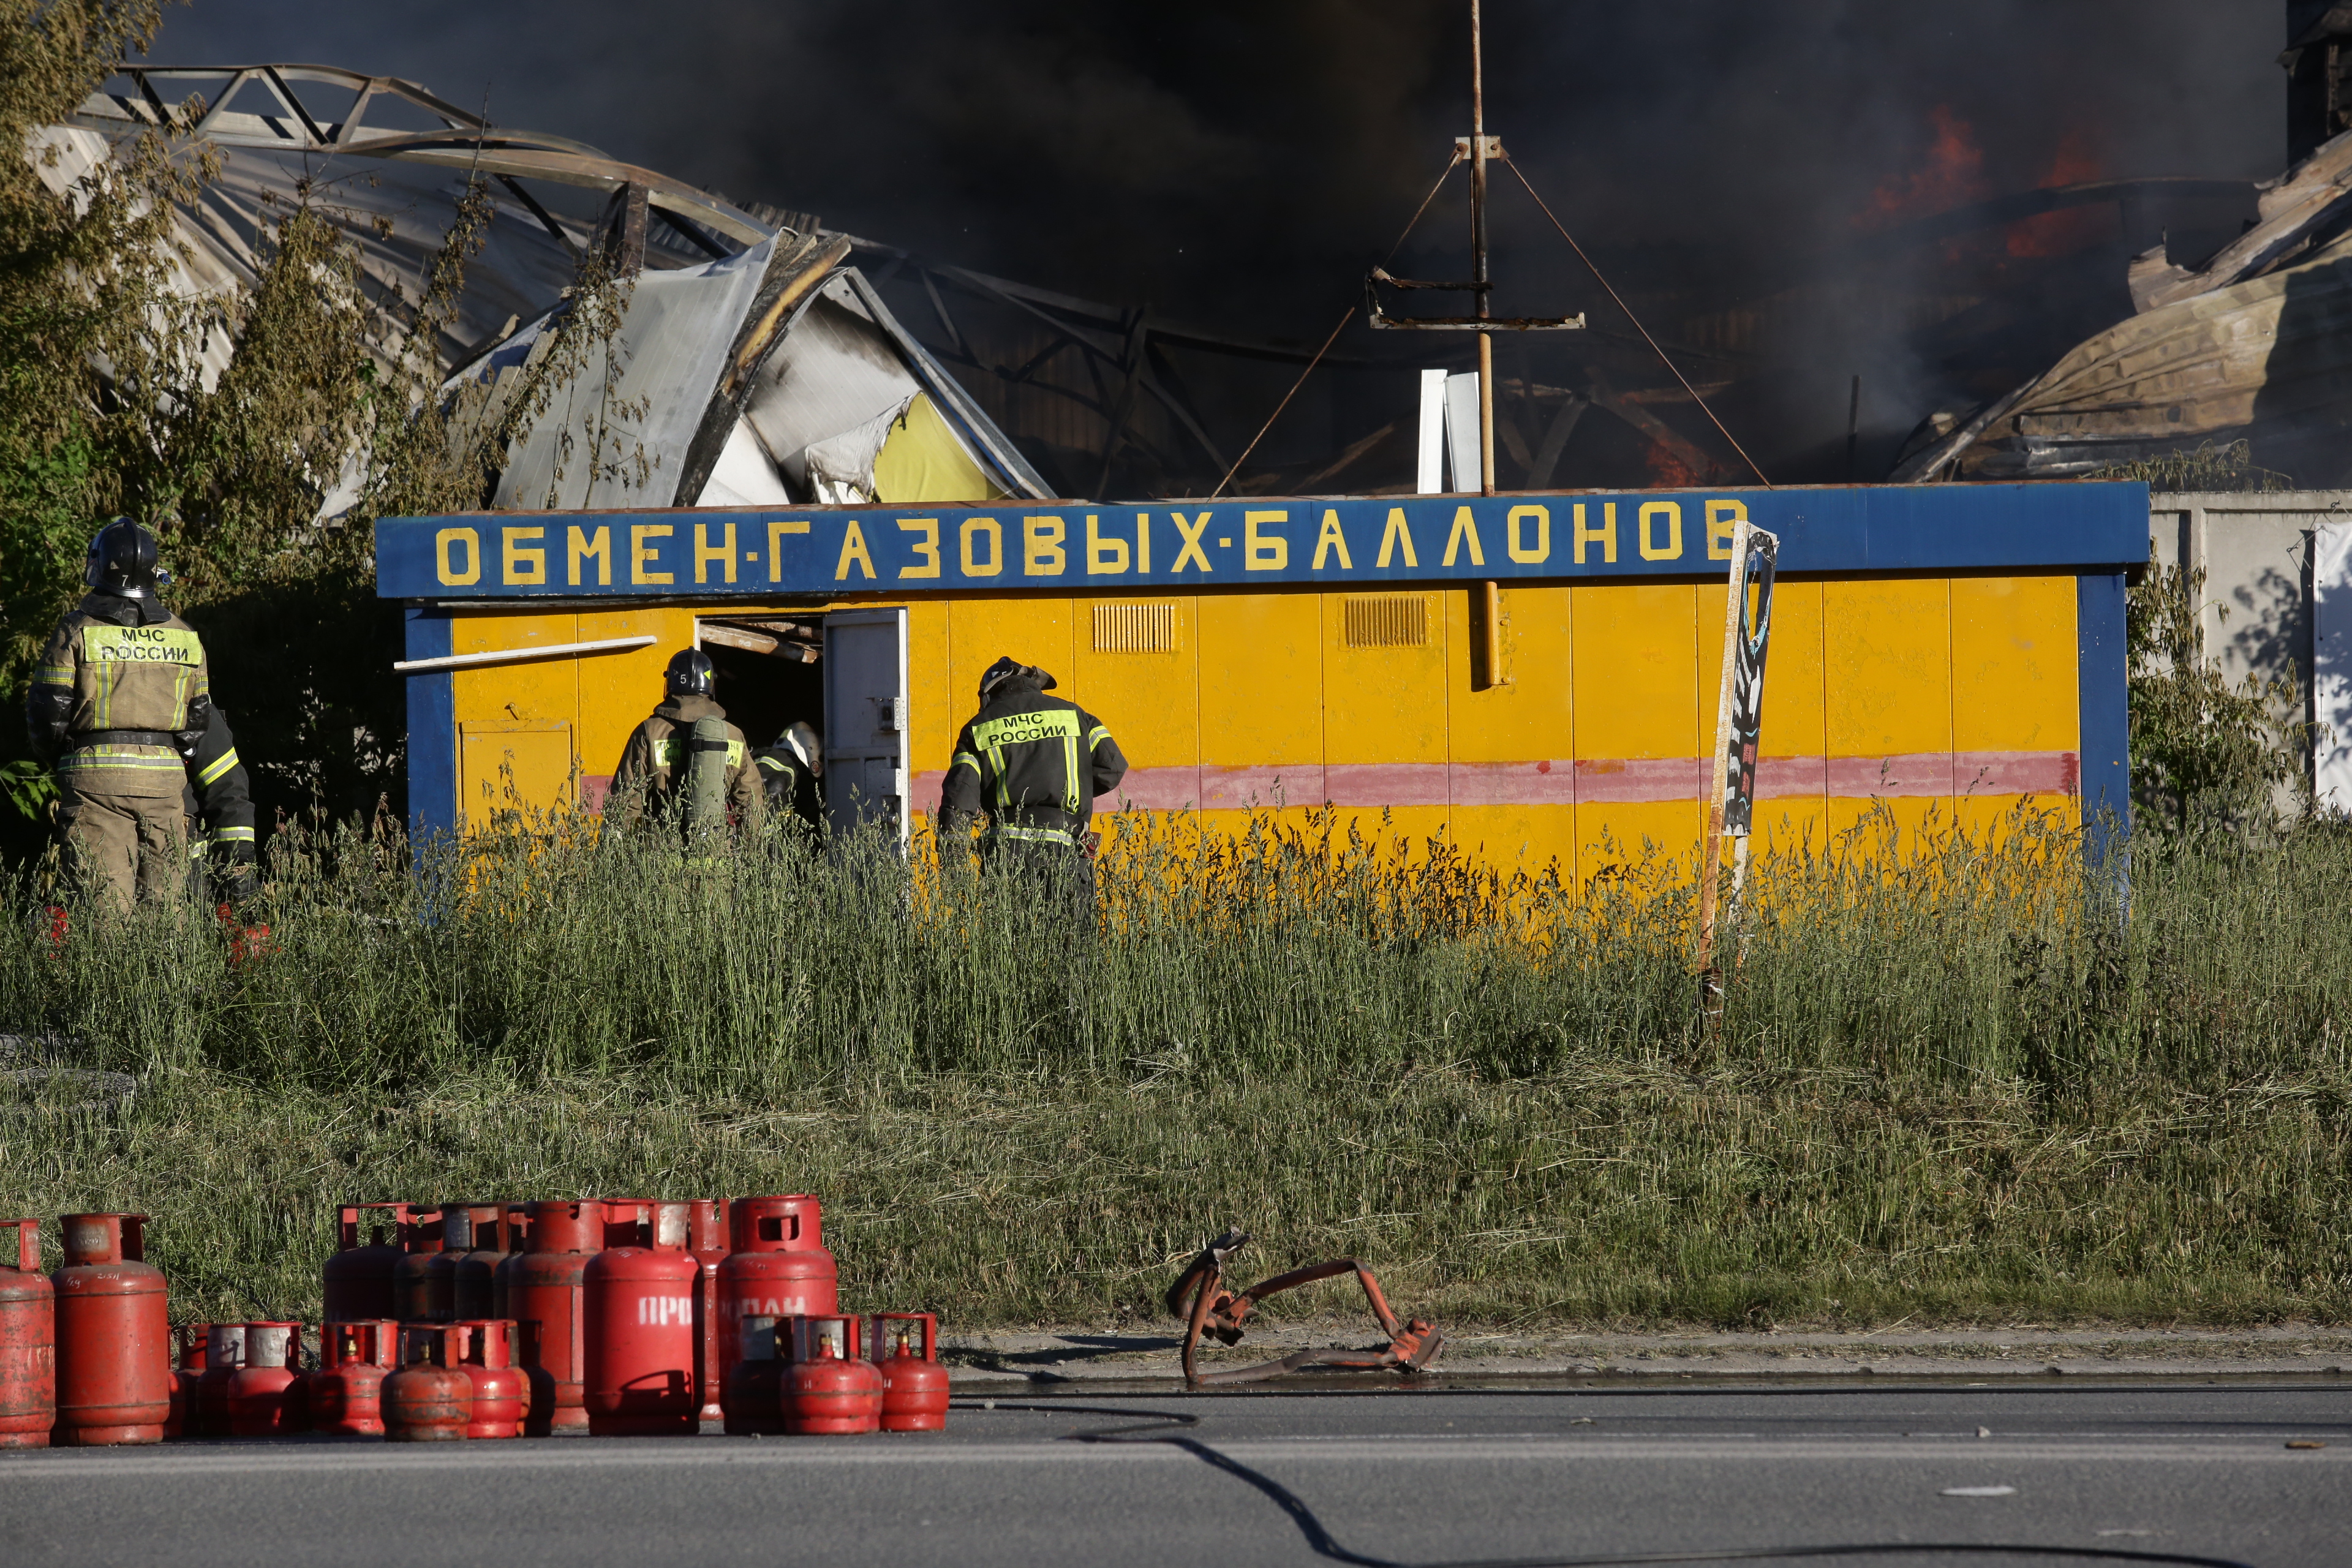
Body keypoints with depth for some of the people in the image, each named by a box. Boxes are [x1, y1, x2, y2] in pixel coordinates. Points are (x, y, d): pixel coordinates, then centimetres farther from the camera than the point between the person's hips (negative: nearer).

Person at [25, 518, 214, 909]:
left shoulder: (77, 632, -3)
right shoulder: (185, 638, 9)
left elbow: (47, 713, -3)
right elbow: (199, 719, 13)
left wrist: (56, 761, 14)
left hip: (96, 774, -3)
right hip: (165, 781, 3)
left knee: (106, 904, -6)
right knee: (164, 900, 6)